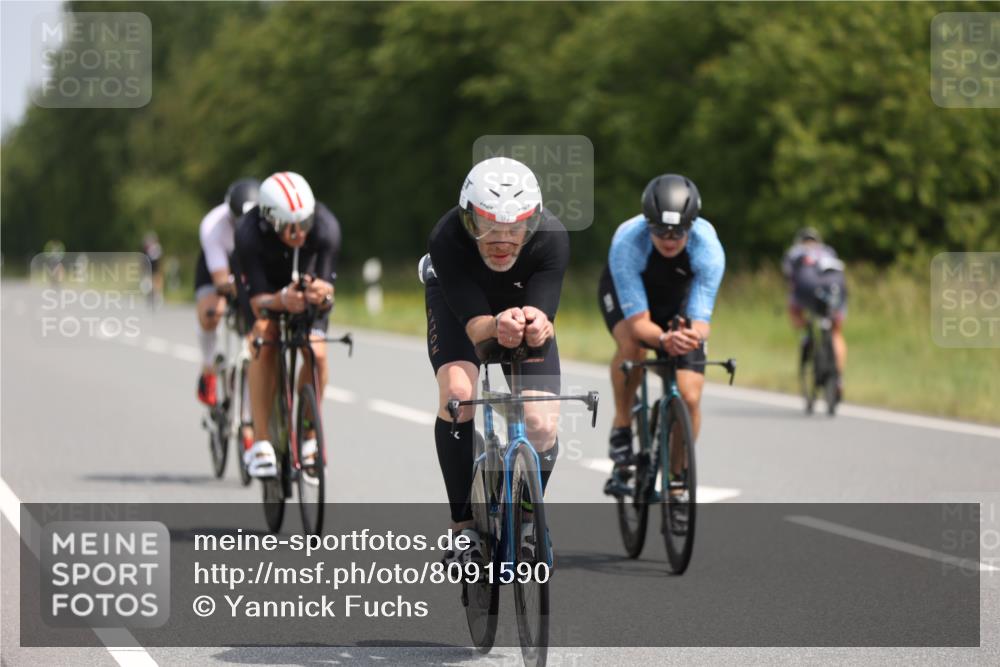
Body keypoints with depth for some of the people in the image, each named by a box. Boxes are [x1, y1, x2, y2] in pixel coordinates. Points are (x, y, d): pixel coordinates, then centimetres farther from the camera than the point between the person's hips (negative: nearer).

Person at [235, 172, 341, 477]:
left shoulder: (326, 227, -34)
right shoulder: (249, 233, -37)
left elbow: (328, 289, -30)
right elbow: (258, 301, -35)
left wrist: (323, 294, -54)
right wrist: (283, 300, -57)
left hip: (307, 281, 1)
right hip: (267, 287, -1)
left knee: (316, 353, -20)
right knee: (264, 341, -27)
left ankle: (309, 437, 0)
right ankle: (260, 444, -24)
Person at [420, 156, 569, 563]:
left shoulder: (552, 238, -36)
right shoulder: (447, 239, -38)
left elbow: (545, 316, -37)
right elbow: (473, 322, -39)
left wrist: (538, 326, -61)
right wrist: (496, 326, -62)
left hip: (524, 302, 1)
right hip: (457, 301, -1)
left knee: (542, 424, -15)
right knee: (458, 392, -31)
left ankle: (526, 525, 14)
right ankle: (464, 526, -18)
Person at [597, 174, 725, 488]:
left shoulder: (708, 248, -35)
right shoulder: (627, 242, -39)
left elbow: (701, 318, -34)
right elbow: (638, 321, -39)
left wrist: (694, 335, -58)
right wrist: (663, 339, -59)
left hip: (678, 296, 1)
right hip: (626, 291, -1)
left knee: (689, 397, -12)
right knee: (632, 344, -36)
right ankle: (621, 426, -14)